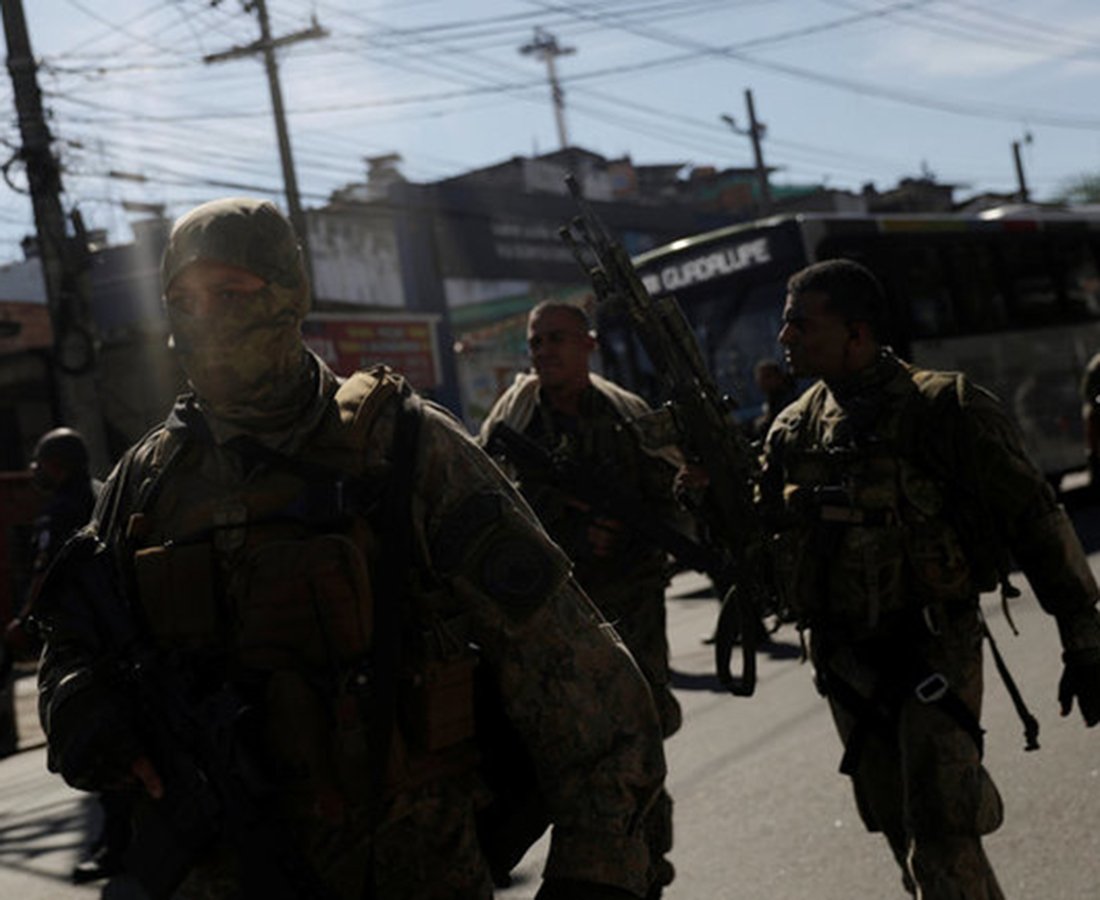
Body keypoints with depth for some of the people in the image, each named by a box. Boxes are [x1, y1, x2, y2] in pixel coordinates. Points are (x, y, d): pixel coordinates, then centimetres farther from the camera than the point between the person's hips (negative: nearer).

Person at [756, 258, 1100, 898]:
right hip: (847, 659, 6)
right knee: (902, 831, 16)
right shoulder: (794, 429, 6)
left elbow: (1036, 521, -7)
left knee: (942, 842, -13)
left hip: (934, 651, -6)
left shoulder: (944, 408, -10)